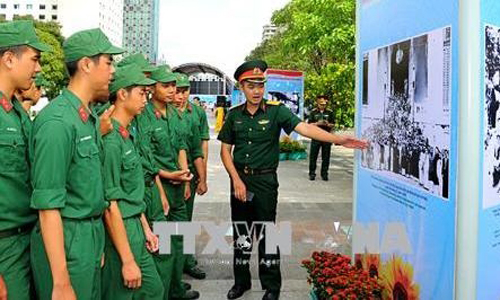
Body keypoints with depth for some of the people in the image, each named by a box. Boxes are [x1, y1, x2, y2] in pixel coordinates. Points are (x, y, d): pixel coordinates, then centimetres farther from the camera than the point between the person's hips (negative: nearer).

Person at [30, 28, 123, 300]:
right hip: (66, 239, -9)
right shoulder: (58, 121, -19)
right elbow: (48, 206, -21)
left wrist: (98, 244, 16)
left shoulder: (90, 117, 9)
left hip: (92, 235, 9)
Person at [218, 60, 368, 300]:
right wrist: (237, 179, -7)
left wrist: (338, 139, -36)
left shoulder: (276, 111, -8)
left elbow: (304, 127, -21)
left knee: (266, 234, 4)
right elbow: (225, 150, 4)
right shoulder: (234, 115, 1)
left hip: (265, 180, -3)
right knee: (241, 234, 12)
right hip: (239, 178, 3)